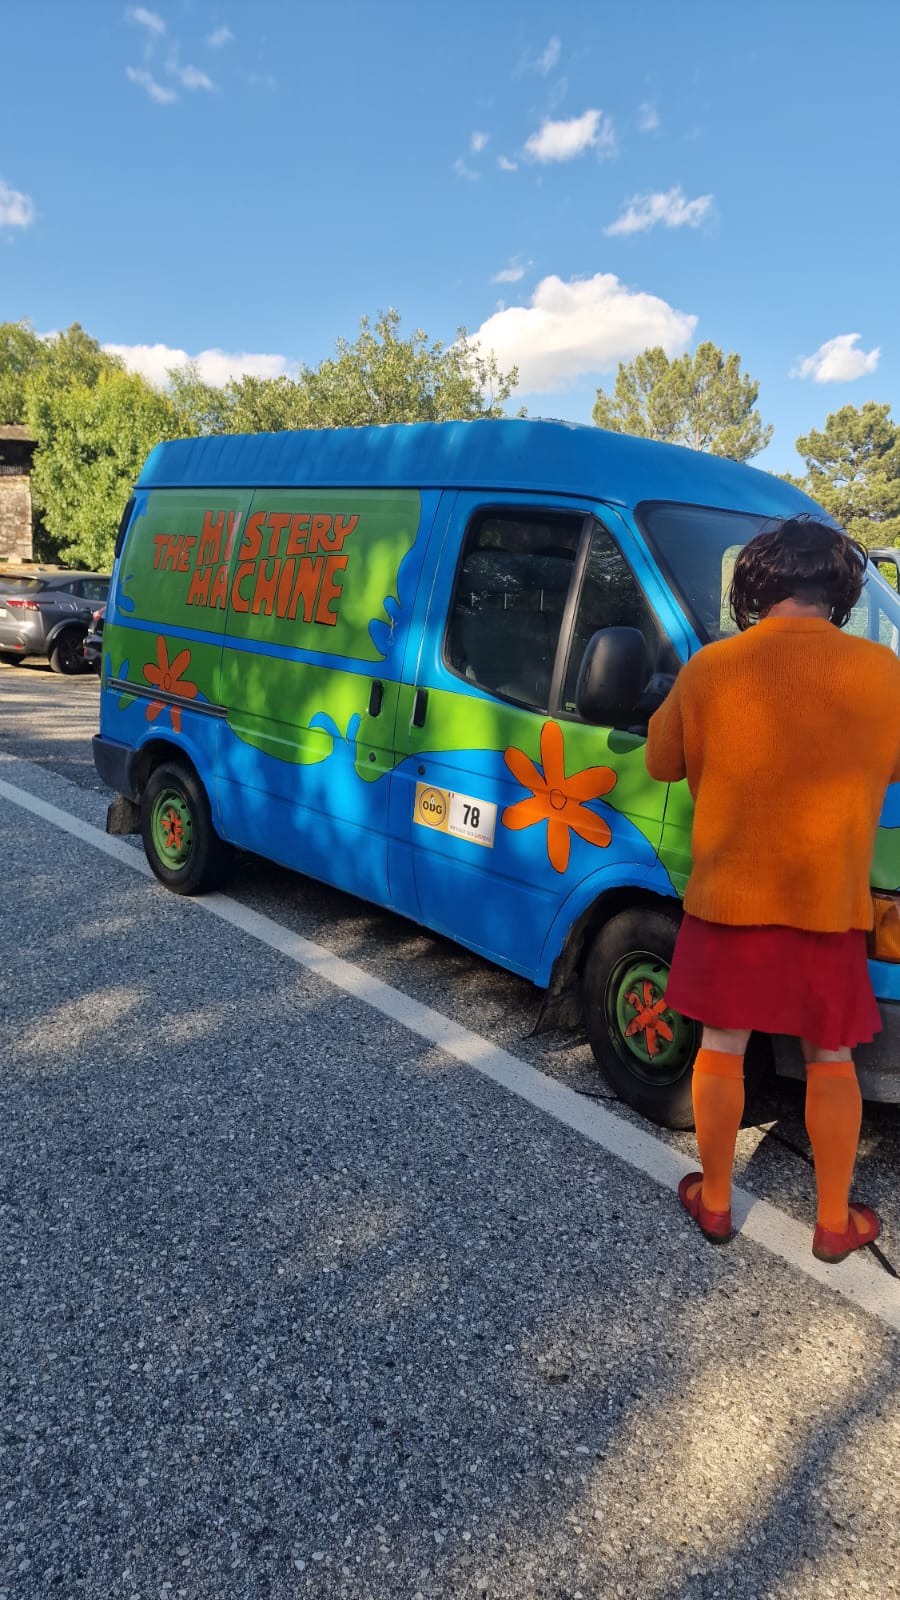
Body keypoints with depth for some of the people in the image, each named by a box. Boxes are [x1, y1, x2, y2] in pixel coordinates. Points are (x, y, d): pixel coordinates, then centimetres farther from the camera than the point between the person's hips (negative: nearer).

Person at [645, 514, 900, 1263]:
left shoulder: (708, 670, -9)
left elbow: (662, 763, 3)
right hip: (830, 901, 1)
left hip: (728, 897, 0)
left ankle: (714, 1201, 28)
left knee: (722, 1048, 14)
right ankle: (835, 1221, 29)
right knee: (831, 1059, 16)